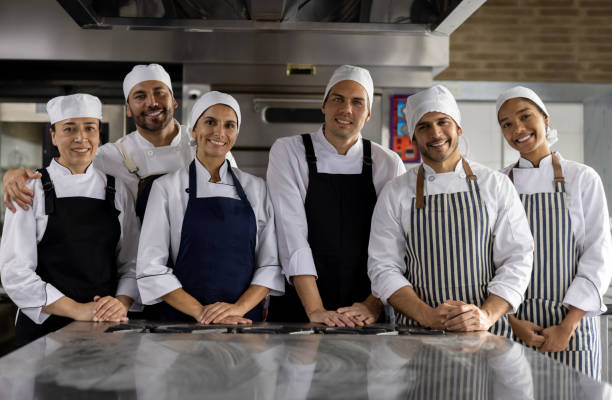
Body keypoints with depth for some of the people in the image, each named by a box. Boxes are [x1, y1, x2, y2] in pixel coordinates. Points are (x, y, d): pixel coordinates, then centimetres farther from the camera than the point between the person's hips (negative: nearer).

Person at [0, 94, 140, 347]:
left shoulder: (117, 190, 7)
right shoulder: (31, 190, -2)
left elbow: (132, 263, 7)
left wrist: (122, 303, -12)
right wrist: (77, 309, -17)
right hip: (45, 327, -2)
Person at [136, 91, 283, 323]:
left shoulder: (256, 188, 10)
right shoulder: (167, 187, 4)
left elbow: (270, 263, 8)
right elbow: (151, 268, -1)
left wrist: (239, 308, -7)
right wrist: (201, 312, -11)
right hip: (183, 320, -2)